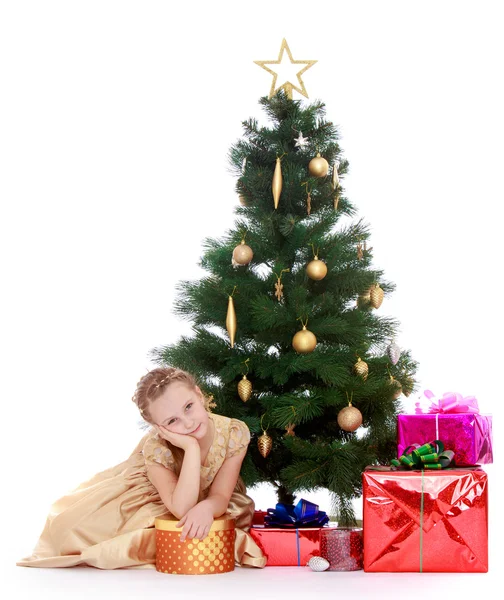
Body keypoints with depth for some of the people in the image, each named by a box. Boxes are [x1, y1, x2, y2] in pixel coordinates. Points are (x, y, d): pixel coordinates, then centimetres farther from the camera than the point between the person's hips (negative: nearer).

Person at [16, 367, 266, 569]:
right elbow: (181, 509, -44)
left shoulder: (235, 433, -29)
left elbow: (219, 497, -23)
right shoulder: (156, 448, -35)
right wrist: (192, 447, -50)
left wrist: (205, 508, -49)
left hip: (205, 501, 6)